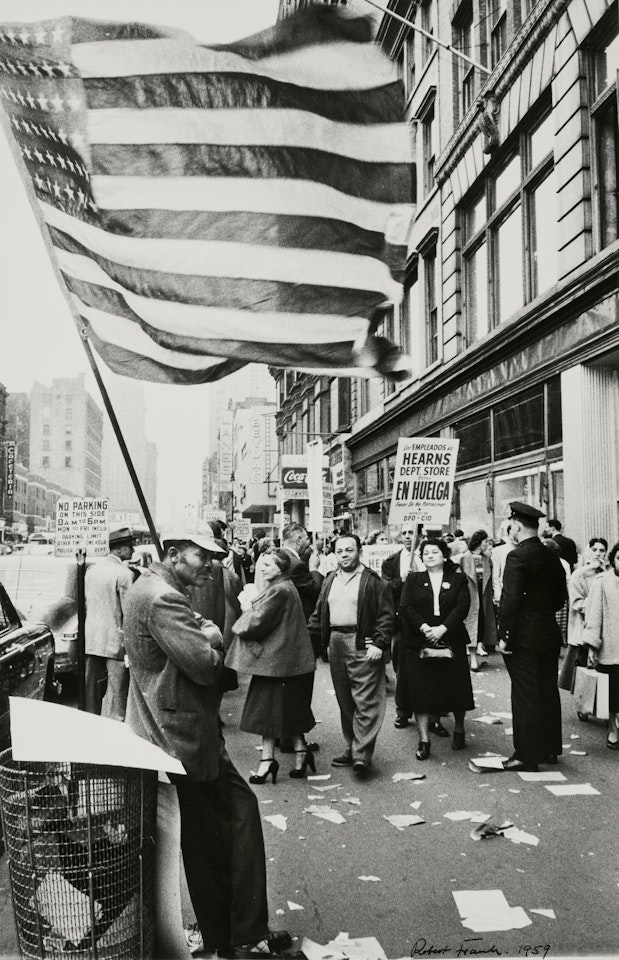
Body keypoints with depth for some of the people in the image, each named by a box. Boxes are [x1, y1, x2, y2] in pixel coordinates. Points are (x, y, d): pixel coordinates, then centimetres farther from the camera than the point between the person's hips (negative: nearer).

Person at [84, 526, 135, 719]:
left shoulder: (92, 570, 8)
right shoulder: (124, 574, -13)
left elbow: (85, 604, 15)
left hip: (91, 640, 7)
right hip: (115, 642, -7)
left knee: (91, 691, 15)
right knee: (115, 695, -1)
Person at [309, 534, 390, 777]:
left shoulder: (373, 581, -3)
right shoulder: (330, 581, 15)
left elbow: (385, 615, -7)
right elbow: (318, 614, 17)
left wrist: (378, 643, -16)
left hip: (362, 645, -6)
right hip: (335, 644, 6)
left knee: (365, 701, -7)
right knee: (344, 701, 12)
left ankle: (362, 754, -4)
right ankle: (351, 748, 22)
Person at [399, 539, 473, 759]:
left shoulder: (458, 579, 7)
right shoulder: (413, 580, 9)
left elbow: (462, 606, -5)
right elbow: (405, 607, -2)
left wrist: (443, 628, -18)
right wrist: (423, 627, -17)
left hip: (451, 642, 0)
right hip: (419, 643, 0)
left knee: (455, 688, 5)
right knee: (420, 690, -2)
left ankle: (459, 730, 28)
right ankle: (423, 739, 6)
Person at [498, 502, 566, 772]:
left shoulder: (517, 556, -16)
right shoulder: (552, 557, 7)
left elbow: (510, 598, -21)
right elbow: (560, 598, 14)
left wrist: (504, 635, -15)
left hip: (523, 637, -7)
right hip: (549, 635, 7)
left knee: (525, 696, 0)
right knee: (548, 691, 15)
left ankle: (527, 755, 7)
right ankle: (549, 749, 26)